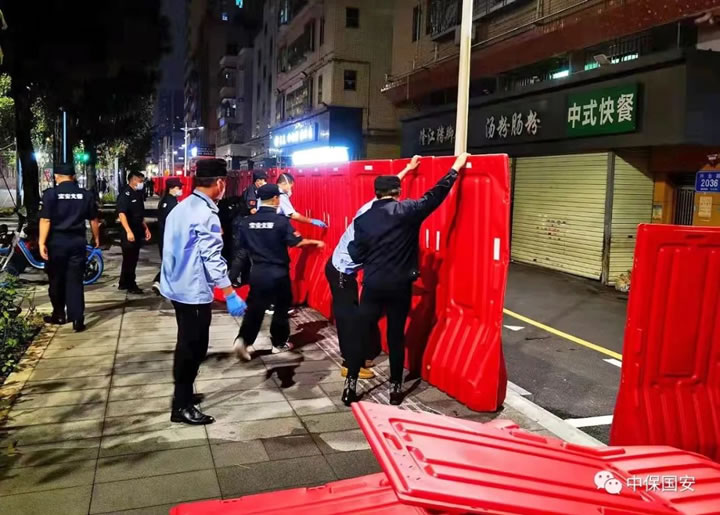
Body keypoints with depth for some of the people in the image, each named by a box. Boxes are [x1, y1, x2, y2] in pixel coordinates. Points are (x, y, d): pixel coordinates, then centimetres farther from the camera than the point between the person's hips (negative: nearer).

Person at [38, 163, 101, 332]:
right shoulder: (86, 194, 4)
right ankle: (78, 319, -3)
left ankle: (59, 315, 24)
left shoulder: (51, 193, -6)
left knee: (57, 280, 13)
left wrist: (42, 242, -11)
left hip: (57, 241, -2)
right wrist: (96, 238, 22)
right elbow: (94, 219, 9)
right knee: (75, 281, 4)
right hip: (78, 241, 2)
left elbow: (45, 220, -12)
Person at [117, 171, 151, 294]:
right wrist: (129, 231, -31)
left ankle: (124, 283, 24)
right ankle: (131, 285, 7)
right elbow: (121, 214, -24)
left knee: (132, 259, 14)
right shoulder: (125, 194, -14)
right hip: (129, 233, -8)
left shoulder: (138, 194, 12)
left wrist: (146, 228, 16)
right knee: (129, 259, 0)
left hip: (138, 232, 9)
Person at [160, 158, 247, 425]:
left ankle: (183, 395, 33)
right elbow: (212, 258, -23)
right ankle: (182, 406, 12)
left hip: (178, 286, 9)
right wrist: (230, 294, -22)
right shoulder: (206, 214, -19)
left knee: (187, 344, 20)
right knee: (193, 347, 2)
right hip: (195, 291, -9)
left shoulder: (181, 207, 9)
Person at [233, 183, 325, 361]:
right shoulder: (281, 220, -14)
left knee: (255, 307, 10)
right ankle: (279, 343, 21)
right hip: (278, 272, -4)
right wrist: (315, 242, -2)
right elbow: (296, 242, -16)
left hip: (257, 271, 4)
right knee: (281, 307, 12)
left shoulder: (247, 221, 0)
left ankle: (243, 340, -5)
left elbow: (240, 244, 9)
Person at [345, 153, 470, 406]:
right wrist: (456, 168, 7)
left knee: (361, 334, 10)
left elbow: (356, 255, 0)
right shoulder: (407, 210, -8)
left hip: (372, 285, 1)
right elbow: (435, 195, -2)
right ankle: (396, 388, 19)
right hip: (400, 286, -1)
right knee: (396, 336, 10)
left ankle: (350, 385, 13)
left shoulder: (363, 219, -1)